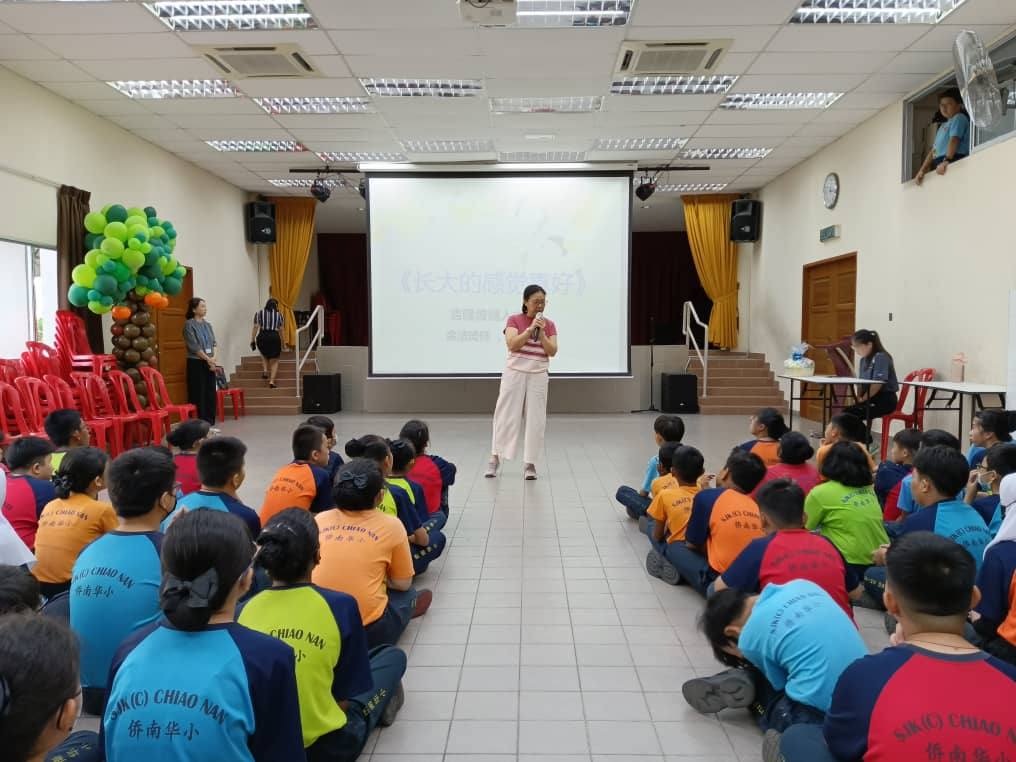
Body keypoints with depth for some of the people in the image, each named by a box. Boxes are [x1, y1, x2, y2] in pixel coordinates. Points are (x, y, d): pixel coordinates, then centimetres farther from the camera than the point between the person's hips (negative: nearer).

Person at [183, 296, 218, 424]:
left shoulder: (207, 324, 12)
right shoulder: (189, 325, -8)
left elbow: (214, 343, 10)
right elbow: (194, 346, -13)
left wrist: (213, 359, -6)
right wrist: (208, 359, -11)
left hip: (210, 363, 6)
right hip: (196, 363, -6)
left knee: (210, 392, 8)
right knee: (198, 393, -4)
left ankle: (209, 422, 16)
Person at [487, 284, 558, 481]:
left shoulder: (549, 325, 6)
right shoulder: (514, 320, -2)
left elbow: (552, 351, -4)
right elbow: (512, 345, -15)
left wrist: (541, 331, -15)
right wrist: (531, 328, -19)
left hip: (538, 376, 2)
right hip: (515, 373, -2)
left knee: (535, 419, 0)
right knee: (506, 415, 0)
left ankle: (530, 463, 6)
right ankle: (494, 459, 9)